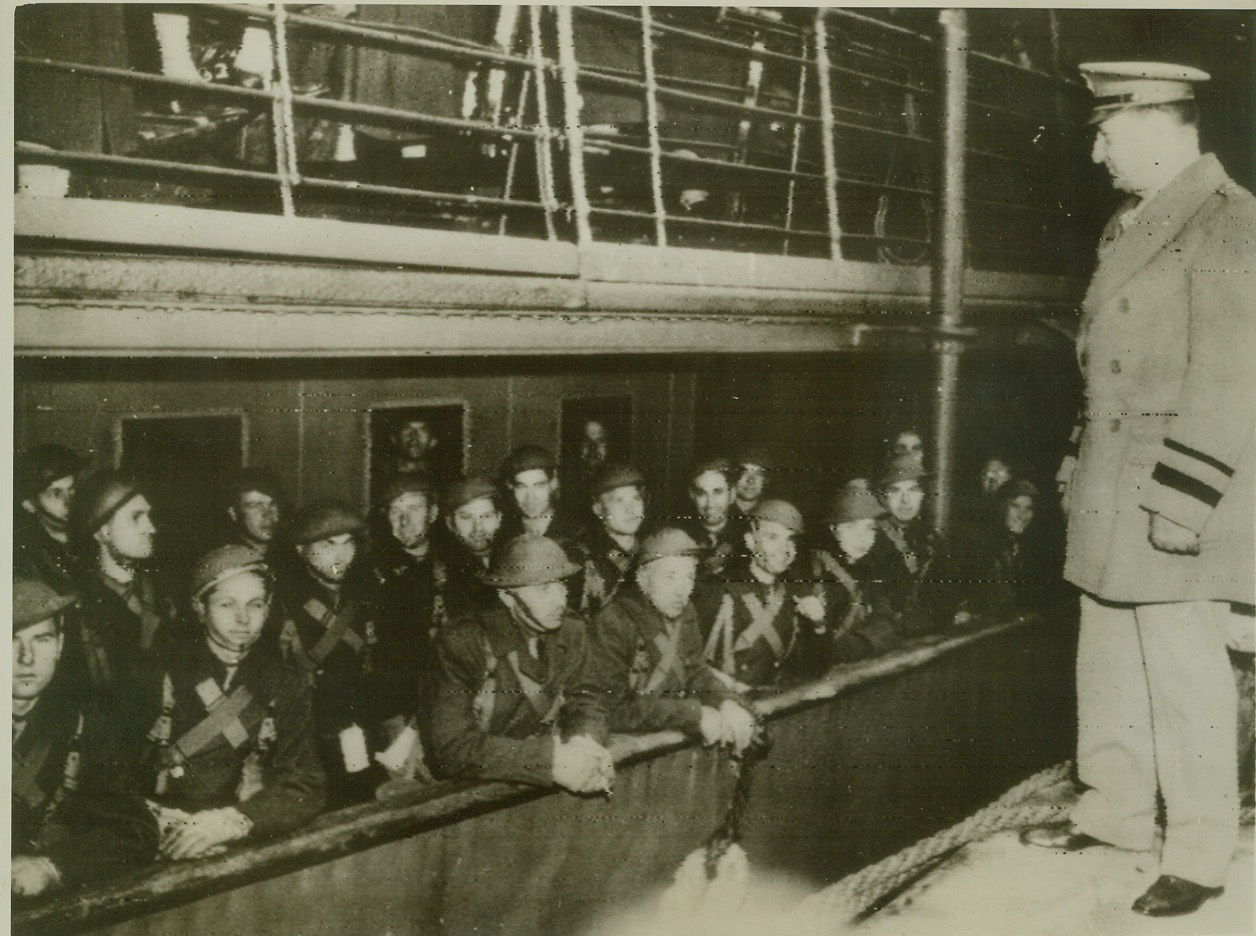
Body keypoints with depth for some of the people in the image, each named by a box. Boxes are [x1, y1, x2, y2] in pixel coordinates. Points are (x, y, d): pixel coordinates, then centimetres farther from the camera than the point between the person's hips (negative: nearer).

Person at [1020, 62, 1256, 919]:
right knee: (1110, 660, 15)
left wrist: (1184, 495, -20)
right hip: (1113, 490, 9)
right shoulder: (1133, 226, 15)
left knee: (1183, 671, -1)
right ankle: (1116, 809, 30)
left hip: (1178, 492, -8)